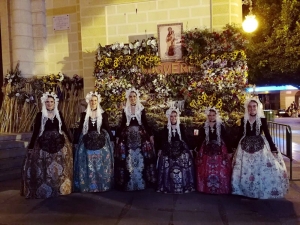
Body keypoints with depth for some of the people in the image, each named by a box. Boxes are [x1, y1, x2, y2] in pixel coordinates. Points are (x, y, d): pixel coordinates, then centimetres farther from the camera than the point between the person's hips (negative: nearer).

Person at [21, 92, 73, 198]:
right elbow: (35, 131, -2)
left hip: (59, 143, 3)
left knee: (60, 168, 9)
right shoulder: (40, 115, -2)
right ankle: (44, 190, 18)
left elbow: (64, 128, 12)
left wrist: (70, 140, 13)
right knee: (44, 168, 1)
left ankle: (61, 188, 26)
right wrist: (30, 146, -3)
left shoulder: (59, 114, 5)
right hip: (44, 144, -2)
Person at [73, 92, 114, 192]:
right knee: (88, 165, 3)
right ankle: (88, 185, 16)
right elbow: (80, 129, 7)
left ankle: (101, 185, 16)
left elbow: (107, 127, 5)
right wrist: (76, 141, 6)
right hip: (87, 142, 1)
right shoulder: (84, 114, 5)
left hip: (101, 142, 0)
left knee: (101, 165, 3)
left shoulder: (103, 114, 3)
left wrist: (112, 139, -1)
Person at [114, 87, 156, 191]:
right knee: (128, 159, 0)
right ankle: (129, 183, 11)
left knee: (140, 158, -1)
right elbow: (122, 124, 10)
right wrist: (117, 136, 8)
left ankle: (141, 182, 12)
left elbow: (145, 123, 6)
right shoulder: (125, 110, 7)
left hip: (140, 135, -1)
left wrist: (151, 135, 2)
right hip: (128, 136, 1)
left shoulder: (142, 109, 5)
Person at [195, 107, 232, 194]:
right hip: (206, 150, 1)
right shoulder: (204, 127, 2)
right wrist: (198, 150, 8)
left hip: (219, 150, -1)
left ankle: (220, 188, 16)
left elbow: (226, 139, -1)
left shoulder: (221, 126, -2)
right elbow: (200, 139, 7)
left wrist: (229, 151, -2)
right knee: (206, 170, 4)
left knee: (221, 171, 0)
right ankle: (207, 188, 19)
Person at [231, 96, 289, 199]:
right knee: (244, 171, 6)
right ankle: (246, 191, 24)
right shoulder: (243, 119, 1)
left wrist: (273, 149, -6)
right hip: (245, 147, 2)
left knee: (263, 170, -2)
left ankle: (262, 191, 17)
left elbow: (267, 135, -2)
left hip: (260, 146, -2)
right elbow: (240, 134, 7)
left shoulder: (262, 119, -4)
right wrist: (236, 147, 9)